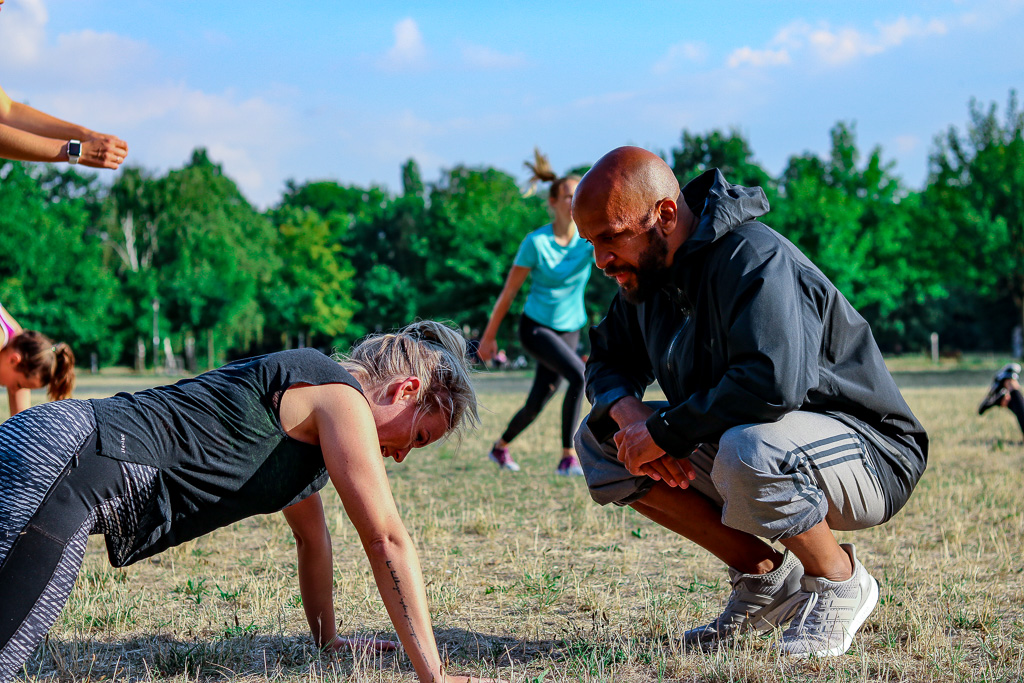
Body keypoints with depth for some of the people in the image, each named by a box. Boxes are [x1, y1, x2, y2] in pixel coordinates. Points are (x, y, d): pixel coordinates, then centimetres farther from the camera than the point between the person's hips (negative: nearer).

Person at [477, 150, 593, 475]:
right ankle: (568, 458, -21)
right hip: (536, 327, -5)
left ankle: (500, 448, 39)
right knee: (578, 375, -28)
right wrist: (489, 336, -3)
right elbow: (509, 291, -9)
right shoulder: (536, 242, -17)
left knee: (536, 404, 10)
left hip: (569, 329, 5)